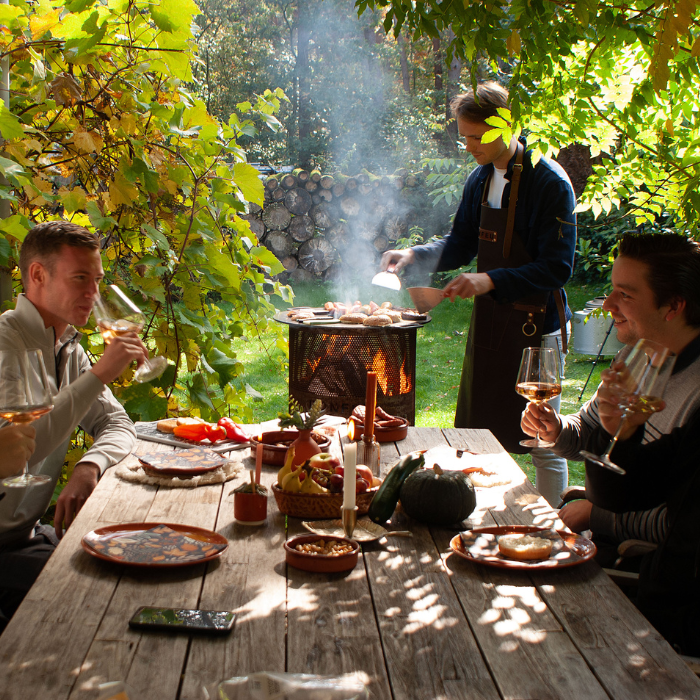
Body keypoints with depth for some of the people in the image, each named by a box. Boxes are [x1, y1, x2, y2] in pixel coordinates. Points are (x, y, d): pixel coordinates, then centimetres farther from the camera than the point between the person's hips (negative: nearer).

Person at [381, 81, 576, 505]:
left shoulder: (549, 182, -16)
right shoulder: (481, 179, 7)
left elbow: (557, 268, -20)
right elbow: (461, 245, 18)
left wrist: (491, 280, -28)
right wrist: (414, 256, 2)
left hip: (536, 326, -7)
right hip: (489, 321, 7)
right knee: (479, 431, 14)